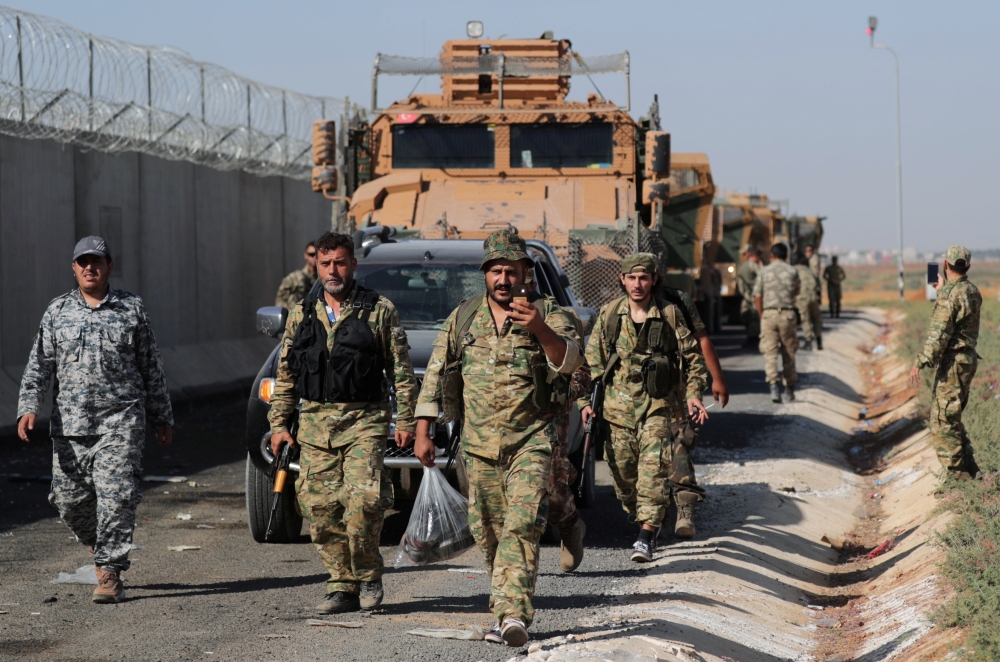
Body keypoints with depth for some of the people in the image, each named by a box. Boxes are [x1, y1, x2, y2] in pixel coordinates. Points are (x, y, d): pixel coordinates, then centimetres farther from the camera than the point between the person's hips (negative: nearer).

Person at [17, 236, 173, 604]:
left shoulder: (132, 309, 7)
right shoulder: (58, 312, 10)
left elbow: (151, 369, 12)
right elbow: (39, 365, 6)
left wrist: (162, 418, 12)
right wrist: (28, 407, -8)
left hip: (120, 423, -2)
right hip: (69, 425, 2)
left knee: (115, 498, -11)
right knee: (69, 498, 5)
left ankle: (109, 572, -5)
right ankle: (98, 544, 34)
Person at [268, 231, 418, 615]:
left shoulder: (379, 311, 3)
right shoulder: (301, 315, 13)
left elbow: (402, 370, 5)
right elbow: (285, 374, 17)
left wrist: (405, 419, 0)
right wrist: (279, 423, 11)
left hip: (364, 421, -4)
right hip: (315, 423, 4)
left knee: (363, 499, -19)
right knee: (320, 507, -1)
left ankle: (368, 574, 1)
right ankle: (343, 586, 9)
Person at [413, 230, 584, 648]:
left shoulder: (547, 315, 1)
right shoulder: (462, 319, 9)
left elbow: (570, 361, -16)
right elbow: (435, 376, 11)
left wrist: (540, 330, -33)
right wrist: (423, 433, 6)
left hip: (530, 441, -4)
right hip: (479, 444, 4)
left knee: (522, 525, -16)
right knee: (488, 531, 7)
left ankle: (513, 615, -23)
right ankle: (508, 608, 21)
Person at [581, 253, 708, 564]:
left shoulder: (670, 315, 0)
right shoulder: (608, 314, 4)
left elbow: (692, 357, 8)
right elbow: (592, 360, 9)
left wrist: (694, 394, -2)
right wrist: (586, 400, 4)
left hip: (658, 404, -2)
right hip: (618, 404, 2)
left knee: (654, 467, -14)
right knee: (622, 468, 5)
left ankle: (647, 537, -15)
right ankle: (637, 517, 29)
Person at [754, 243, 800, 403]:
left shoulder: (764, 272, 2)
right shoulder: (792, 271, 3)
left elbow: (757, 297, 2)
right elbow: (797, 291, 16)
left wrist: (761, 315, 13)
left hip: (769, 313, -1)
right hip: (787, 314, 1)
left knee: (770, 352, -2)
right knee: (789, 352, 12)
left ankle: (773, 384, -21)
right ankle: (790, 388, 21)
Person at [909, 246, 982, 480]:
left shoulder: (949, 294, -18)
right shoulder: (973, 291, 9)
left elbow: (939, 333, -23)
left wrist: (921, 362, -22)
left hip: (952, 362, -9)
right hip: (969, 358, 9)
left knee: (942, 420, -3)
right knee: (952, 417, 20)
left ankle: (959, 473, -3)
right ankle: (969, 468, 22)